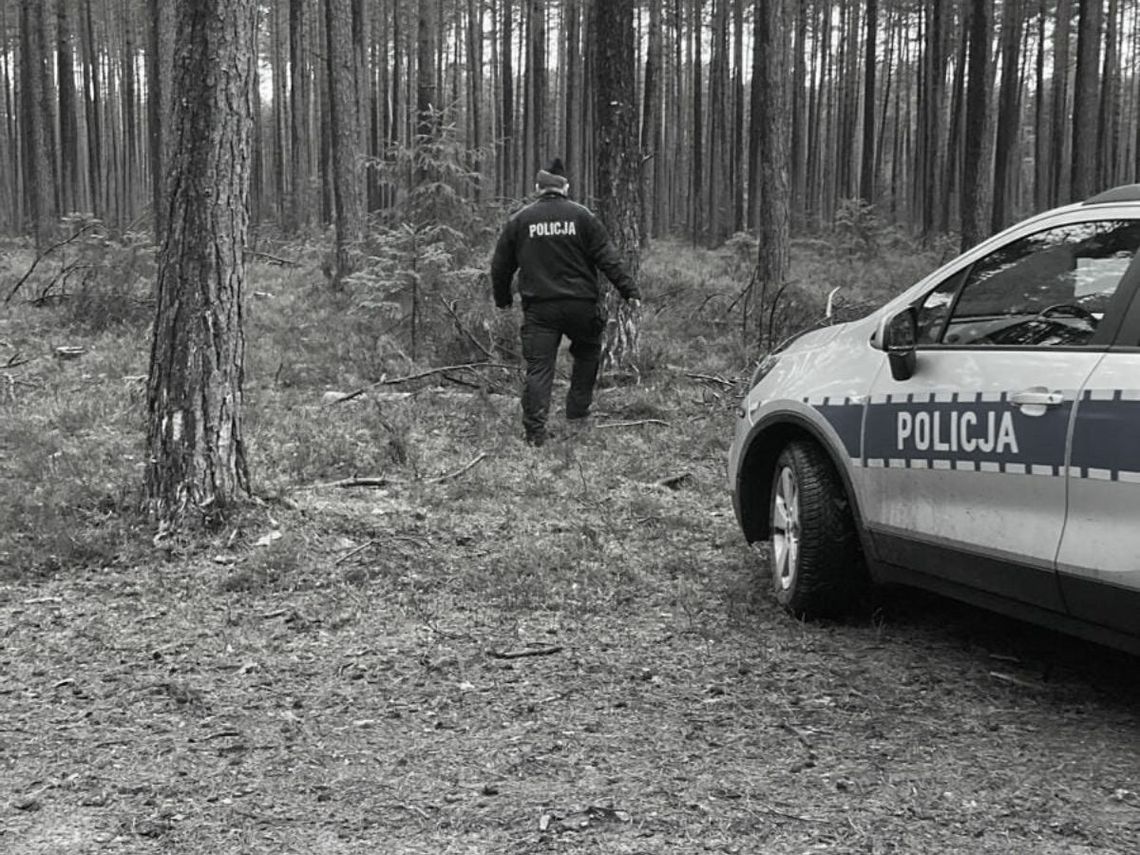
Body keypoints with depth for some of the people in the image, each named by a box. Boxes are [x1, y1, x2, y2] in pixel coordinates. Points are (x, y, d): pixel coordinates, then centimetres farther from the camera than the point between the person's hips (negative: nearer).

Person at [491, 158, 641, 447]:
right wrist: (630, 290, 1)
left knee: (538, 368, 1)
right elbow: (608, 258, -3)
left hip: (538, 309, 1)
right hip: (581, 305, 0)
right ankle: (577, 413, 20)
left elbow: (500, 265, 12)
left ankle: (535, 432, -5)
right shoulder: (583, 217, 1)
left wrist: (502, 299, 26)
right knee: (587, 354, 22)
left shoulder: (519, 221, 6)